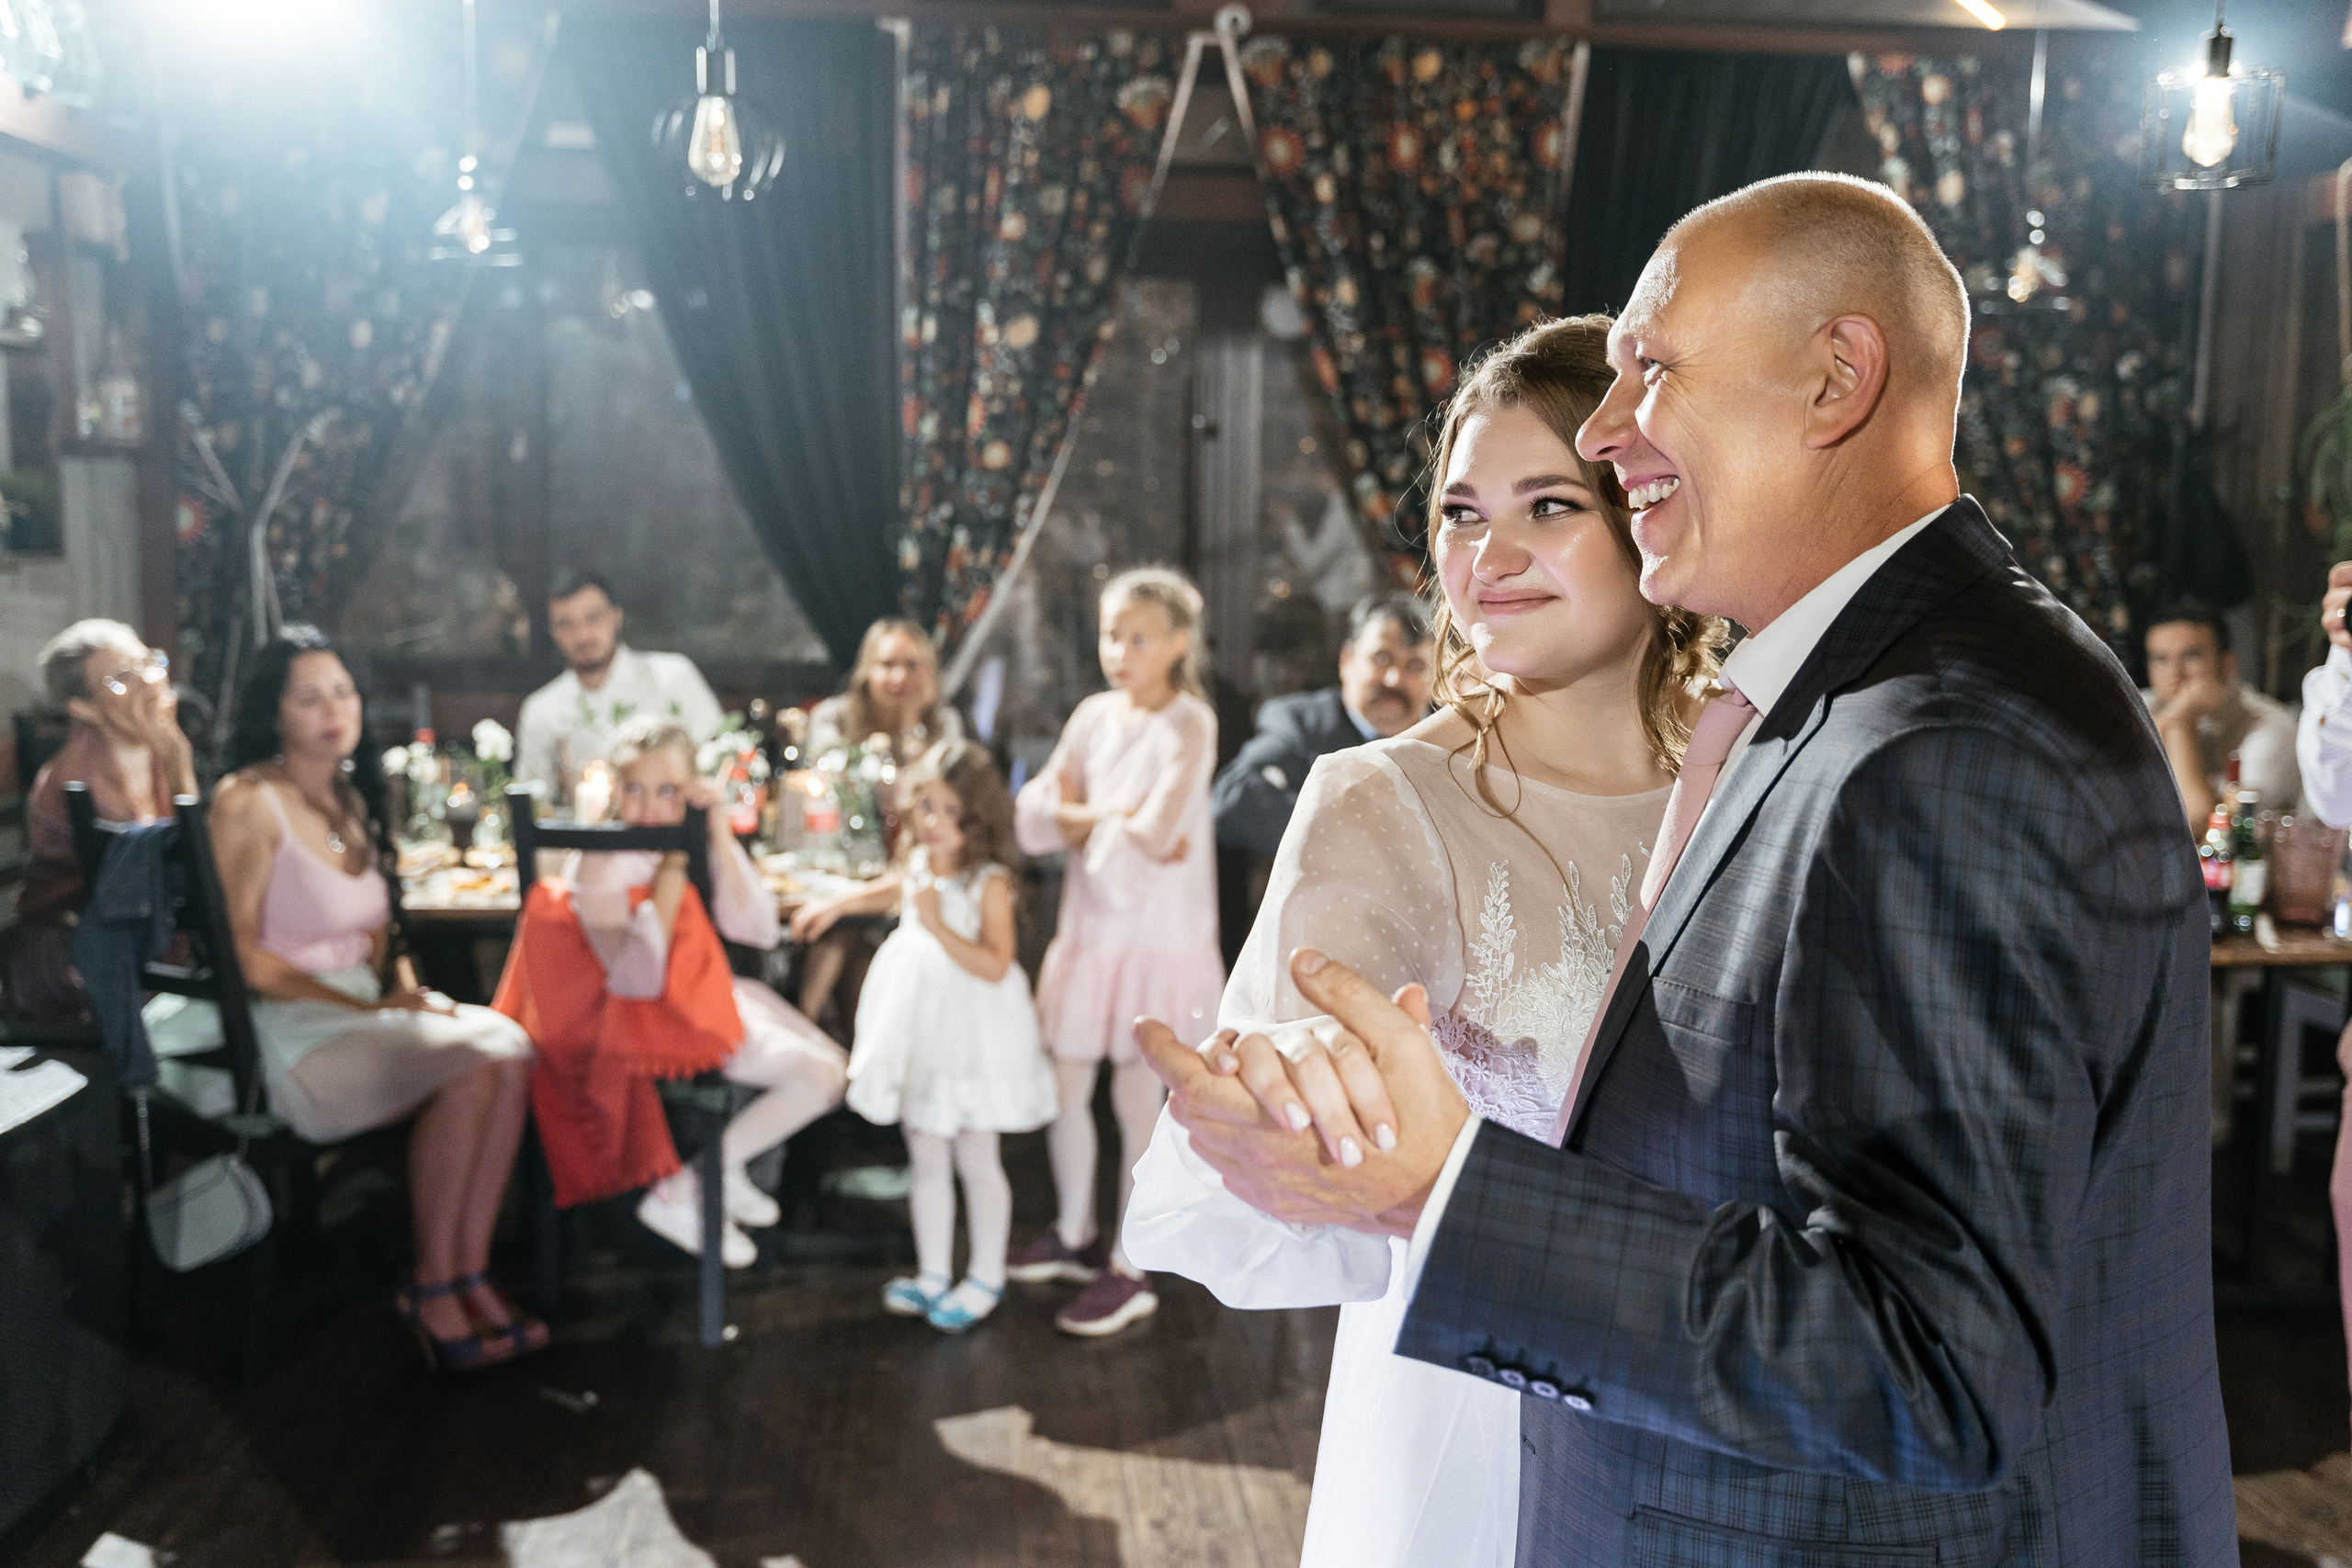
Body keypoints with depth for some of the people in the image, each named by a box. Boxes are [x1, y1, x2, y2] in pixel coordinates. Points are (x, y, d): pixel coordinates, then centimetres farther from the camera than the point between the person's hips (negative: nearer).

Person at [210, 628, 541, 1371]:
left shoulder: (352, 799, 16)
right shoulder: (247, 803, -8)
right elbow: (240, 953, -13)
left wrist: (404, 987, 1)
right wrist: (364, 1005, -16)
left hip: (366, 1011, 7)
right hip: (288, 1032, -7)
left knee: (511, 1050, -21)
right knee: (467, 1065, -29)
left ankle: (470, 1274, -17)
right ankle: (430, 1285, -13)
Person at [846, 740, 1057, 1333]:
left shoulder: (990, 881, -17)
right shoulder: (917, 864, 4)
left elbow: (995, 965, -24)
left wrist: (938, 925, -29)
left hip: (971, 1039, -6)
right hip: (920, 1039, 7)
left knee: (977, 1161, 7)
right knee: (926, 1160, 14)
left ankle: (985, 1278, 22)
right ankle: (932, 1273, 27)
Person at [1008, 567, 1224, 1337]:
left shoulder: (1189, 724, -11)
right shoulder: (1094, 715, 5)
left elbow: (1155, 832, -22)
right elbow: (1034, 812, 0)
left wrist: (1082, 817, -7)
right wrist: (1113, 821, -14)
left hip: (1158, 936, -5)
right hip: (1089, 926, 6)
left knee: (1137, 1102, 3)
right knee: (1064, 1086, 13)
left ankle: (1128, 1271, 15)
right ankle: (1074, 1233, 34)